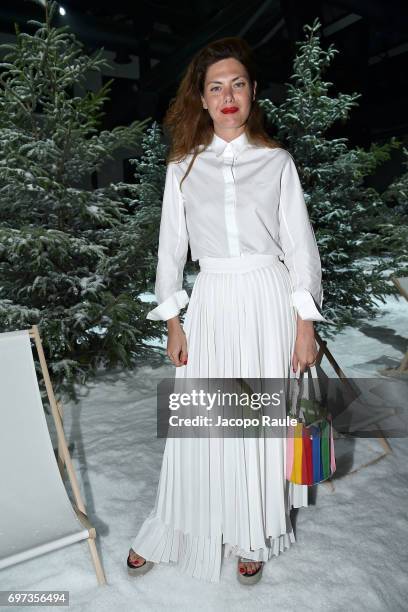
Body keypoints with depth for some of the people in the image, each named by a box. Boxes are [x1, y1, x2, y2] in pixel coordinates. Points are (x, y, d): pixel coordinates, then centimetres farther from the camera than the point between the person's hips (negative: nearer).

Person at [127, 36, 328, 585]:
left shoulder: (277, 162, 3)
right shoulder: (183, 167, 6)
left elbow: (300, 245, 1)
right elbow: (171, 247, 6)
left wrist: (305, 324, -4)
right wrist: (173, 323, 0)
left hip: (269, 301, 0)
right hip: (212, 303, 1)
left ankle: (252, 538, 33)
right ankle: (166, 534, 31)